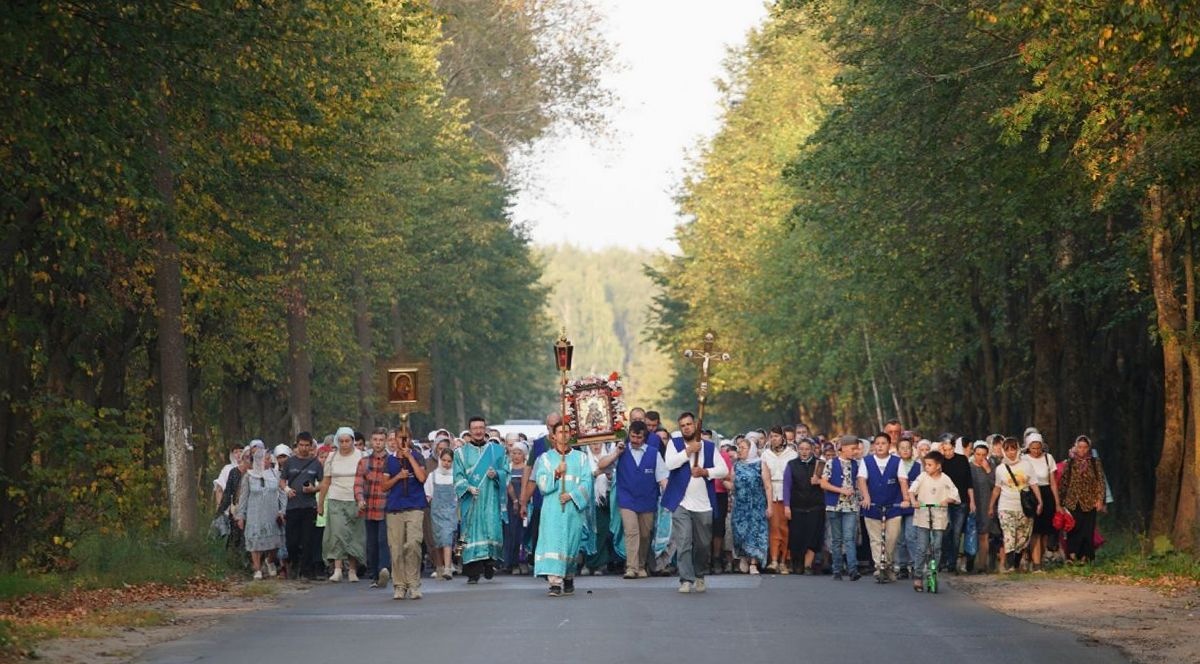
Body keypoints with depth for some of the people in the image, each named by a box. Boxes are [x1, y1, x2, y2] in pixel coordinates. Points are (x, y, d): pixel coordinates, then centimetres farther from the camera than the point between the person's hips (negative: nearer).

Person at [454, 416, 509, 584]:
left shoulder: (497, 450, 12)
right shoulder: (461, 452, 10)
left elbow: (506, 471, 10)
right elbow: (458, 476, 4)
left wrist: (496, 474, -11)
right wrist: (468, 487, -14)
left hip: (491, 500, 0)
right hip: (471, 499, 0)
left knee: (492, 530, -9)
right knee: (472, 533, -6)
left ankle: (490, 563, 14)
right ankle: (473, 573, -6)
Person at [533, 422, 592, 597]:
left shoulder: (581, 458, 11)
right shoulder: (545, 458, 10)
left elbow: (586, 482, 2)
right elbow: (542, 483, 0)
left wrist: (572, 495, -12)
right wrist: (556, 473, -16)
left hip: (573, 508, 1)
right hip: (552, 509, -1)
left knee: (571, 543, 5)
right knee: (553, 542, -13)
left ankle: (569, 578, 24)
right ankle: (555, 582, -19)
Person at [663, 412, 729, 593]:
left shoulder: (709, 447, 9)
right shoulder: (674, 444, 5)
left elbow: (723, 470, 4)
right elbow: (669, 464, -12)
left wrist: (705, 472, -12)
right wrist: (688, 451, -14)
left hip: (703, 504, 2)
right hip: (681, 503, -2)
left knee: (703, 544, 9)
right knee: (683, 543, -11)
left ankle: (700, 577, 26)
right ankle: (686, 580, -11)